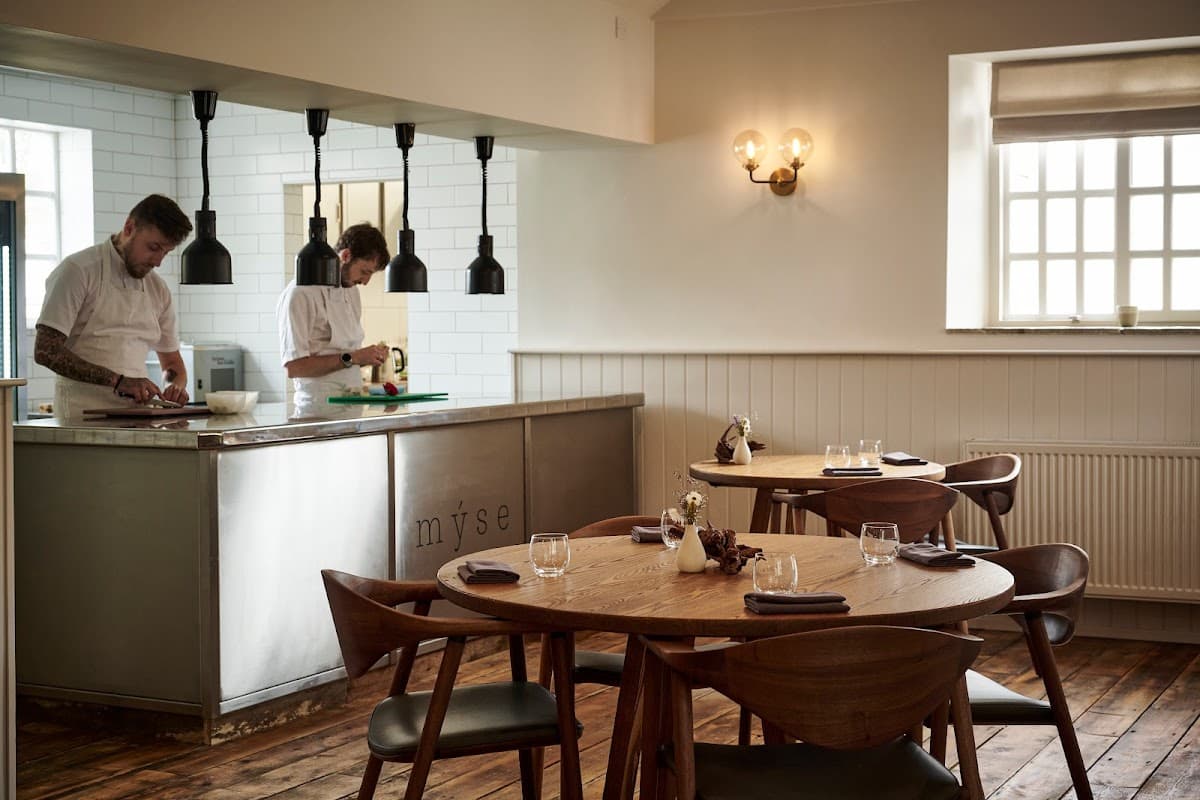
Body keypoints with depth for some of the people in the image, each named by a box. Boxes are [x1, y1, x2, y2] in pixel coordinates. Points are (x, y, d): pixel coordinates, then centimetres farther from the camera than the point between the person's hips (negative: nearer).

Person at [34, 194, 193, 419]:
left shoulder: (158, 289, 17)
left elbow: (172, 363, 26)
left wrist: (175, 386, 1)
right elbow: (45, 351, -11)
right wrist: (117, 381, -18)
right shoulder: (79, 271, -2)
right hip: (82, 418, -6)